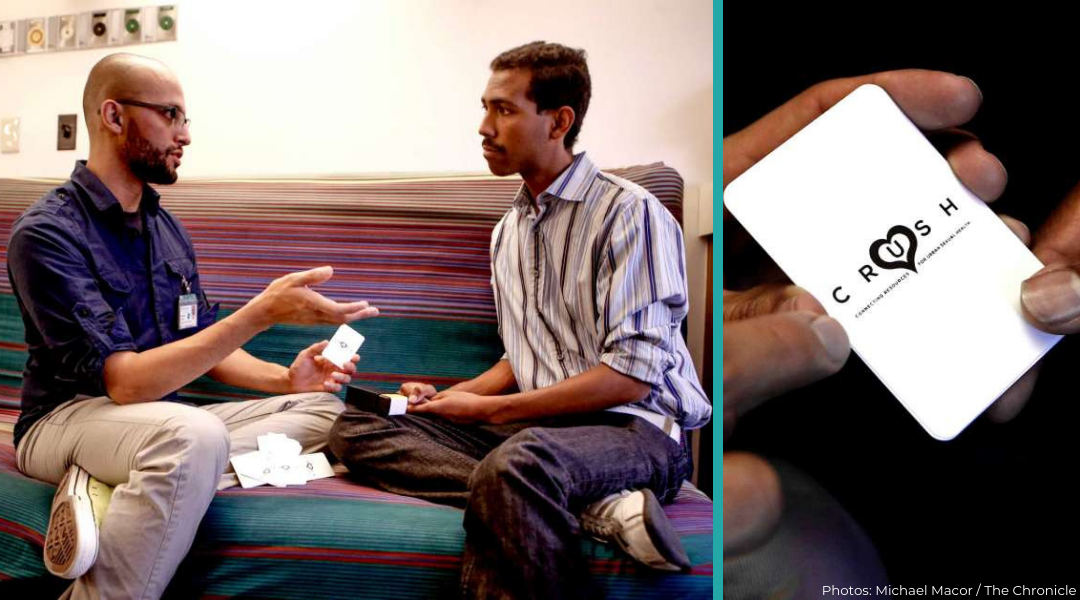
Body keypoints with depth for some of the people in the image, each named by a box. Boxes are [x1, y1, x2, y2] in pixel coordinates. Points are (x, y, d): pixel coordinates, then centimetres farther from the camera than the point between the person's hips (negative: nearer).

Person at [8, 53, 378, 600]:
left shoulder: (168, 229, 8)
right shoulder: (46, 233, -16)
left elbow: (206, 346, 14)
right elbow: (126, 382, -24)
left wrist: (283, 378, -7)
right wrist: (263, 312, -30)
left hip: (161, 417, 8)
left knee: (323, 407, -8)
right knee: (195, 433, -39)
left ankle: (113, 492, -19)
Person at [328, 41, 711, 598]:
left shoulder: (628, 211, -7)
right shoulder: (508, 230, 19)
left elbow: (631, 375, -14)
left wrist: (491, 409, -12)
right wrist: (450, 397, 5)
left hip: (636, 430, -9)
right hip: (534, 425, 9)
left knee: (514, 462, -42)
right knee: (356, 428, -11)